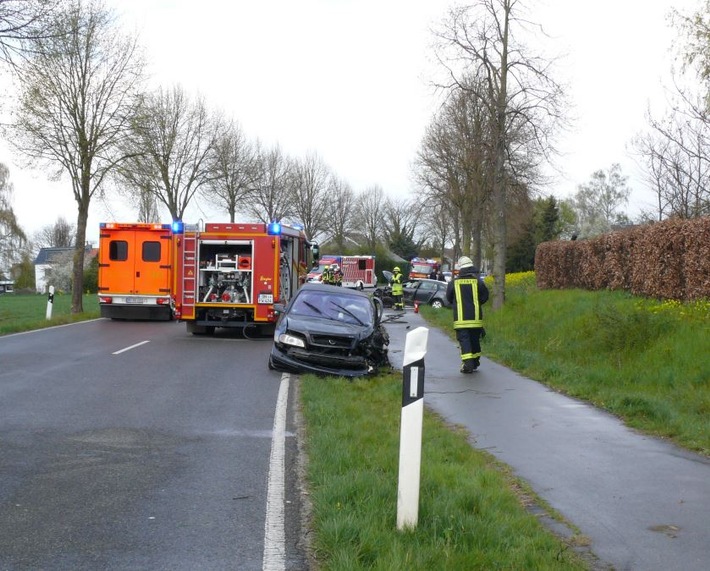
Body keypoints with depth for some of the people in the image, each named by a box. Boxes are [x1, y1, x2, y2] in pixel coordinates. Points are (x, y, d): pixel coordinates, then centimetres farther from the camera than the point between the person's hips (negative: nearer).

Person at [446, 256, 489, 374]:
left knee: (464, 339, -3)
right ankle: (475, 363, 27)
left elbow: (449, 298, 7)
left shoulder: (453, 282, -2)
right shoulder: (477, 280, -4)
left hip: (460, 318, -2)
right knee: (475, 340, 16)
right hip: (476, 317, 2)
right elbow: (485, 296, -1)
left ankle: (468, 364, -18)